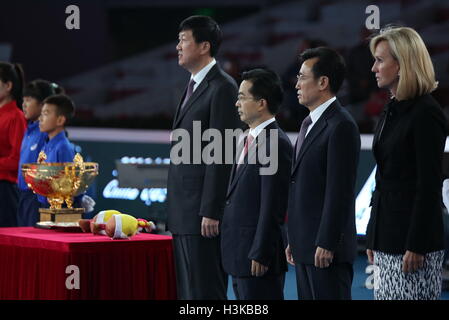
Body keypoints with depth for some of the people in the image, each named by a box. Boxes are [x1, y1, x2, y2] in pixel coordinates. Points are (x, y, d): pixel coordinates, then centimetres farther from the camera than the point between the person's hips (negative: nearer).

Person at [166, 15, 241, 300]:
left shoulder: (223, 88, -12)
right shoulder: (194, 85, 18)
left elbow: (221, 154, -17)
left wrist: (211, 212, -19)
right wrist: (175, 211, 17)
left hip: (203, 212, -10)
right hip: (183, 213, 10)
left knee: (206, 290, -7)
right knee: (187, 289, 11)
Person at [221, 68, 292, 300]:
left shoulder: (275, 144, -15)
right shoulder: (252, 140, 15)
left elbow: (272, 206, -19)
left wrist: (260, 255, -19)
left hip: (258, 258, -9)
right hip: (240, 255, 9)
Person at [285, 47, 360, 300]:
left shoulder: (341, 127, -13)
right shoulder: (309, 123, 17)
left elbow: (340, 191, -18)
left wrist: (326, 244, -20)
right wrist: (294, 241, 17)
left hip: (327, 250, -9)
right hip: (305, 246, 9)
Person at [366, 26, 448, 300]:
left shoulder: (426, 113, -12)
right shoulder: (392, 111, 15)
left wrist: (416, 246, -19)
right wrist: (373, 238, 17)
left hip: (414, 239, -9)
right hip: (388, 240, 9)